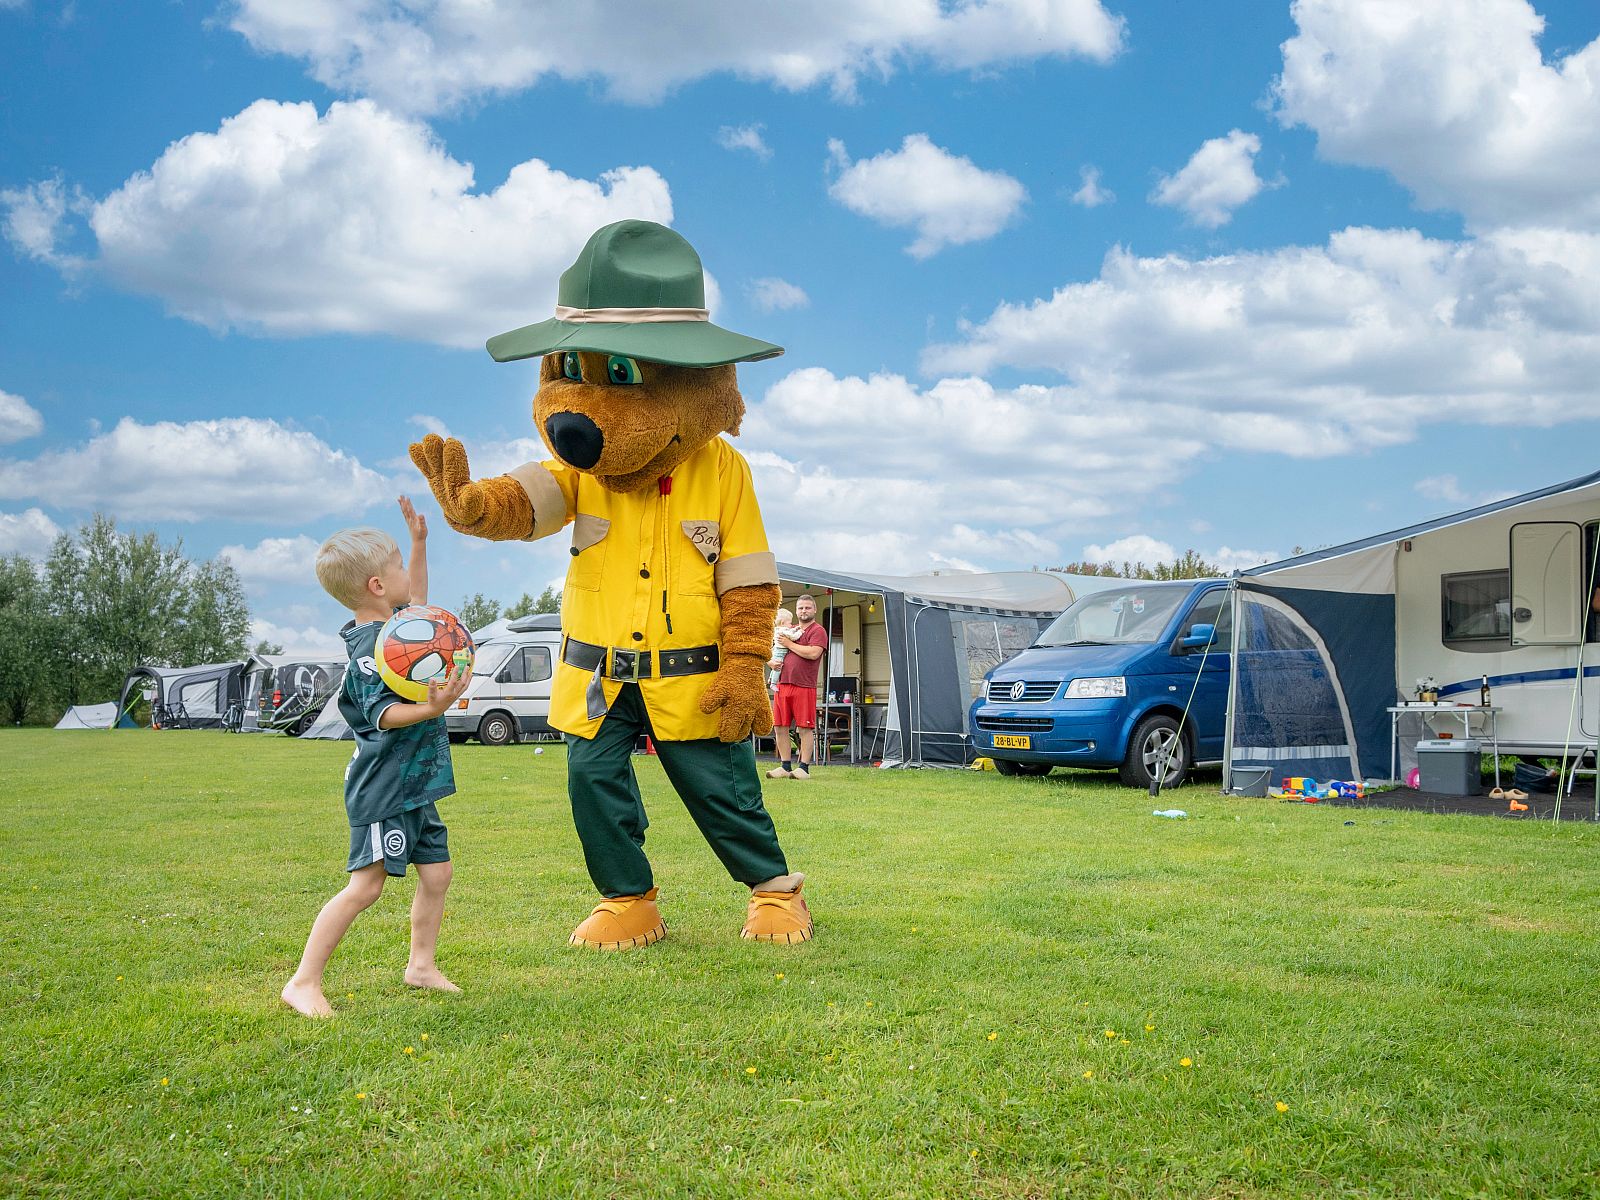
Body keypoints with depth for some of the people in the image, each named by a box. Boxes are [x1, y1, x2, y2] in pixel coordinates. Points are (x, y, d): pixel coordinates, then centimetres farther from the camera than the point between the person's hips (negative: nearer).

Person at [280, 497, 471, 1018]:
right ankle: (304, 982, -6)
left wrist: (419, 543, 29)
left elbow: (417, 603, 34)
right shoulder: (369, 647, -19)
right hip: (383, 786, -10)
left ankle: (421, 965, 27)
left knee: (436, 872, 13)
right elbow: (382, 713, -28)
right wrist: (430, 708, -44)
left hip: (413, 785, 10)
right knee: (365, 885, -12)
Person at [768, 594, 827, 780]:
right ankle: (785, 767, 14)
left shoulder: (818, 631, 1)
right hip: (782, 684, 7)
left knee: (805, 728, -4)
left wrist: (789, 644, -8)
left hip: (804, 686, -7)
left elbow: (813, 653, -17)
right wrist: (770, 662, 6)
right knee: (779, 727, 6)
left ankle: (804, 768, 0)